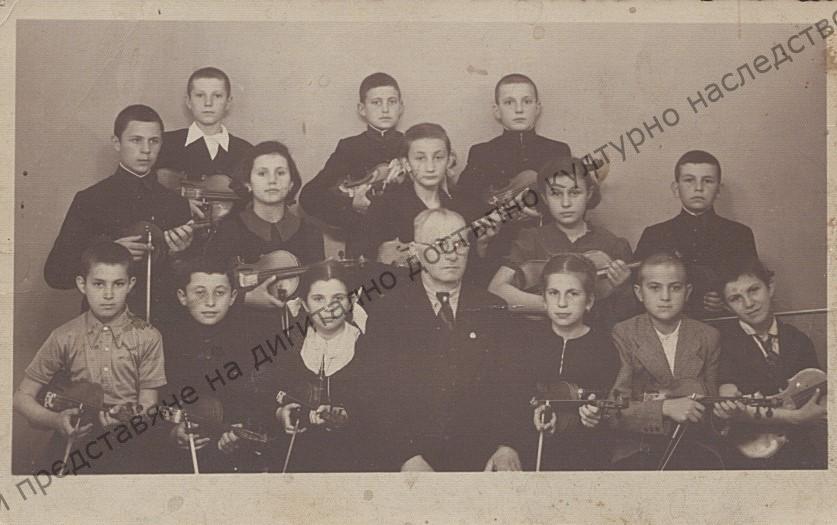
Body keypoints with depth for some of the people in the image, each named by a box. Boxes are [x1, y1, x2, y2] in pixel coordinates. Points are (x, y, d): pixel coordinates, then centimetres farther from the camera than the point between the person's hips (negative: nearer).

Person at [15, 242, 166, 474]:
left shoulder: (147, 337, 2)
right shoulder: (65, 337, 3)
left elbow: (148, 406, 3)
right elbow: (22, 397, 8)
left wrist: (127, 417, -20)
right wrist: (55, 420, -11)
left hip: (129, 438, -1)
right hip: (79, 436, 1)